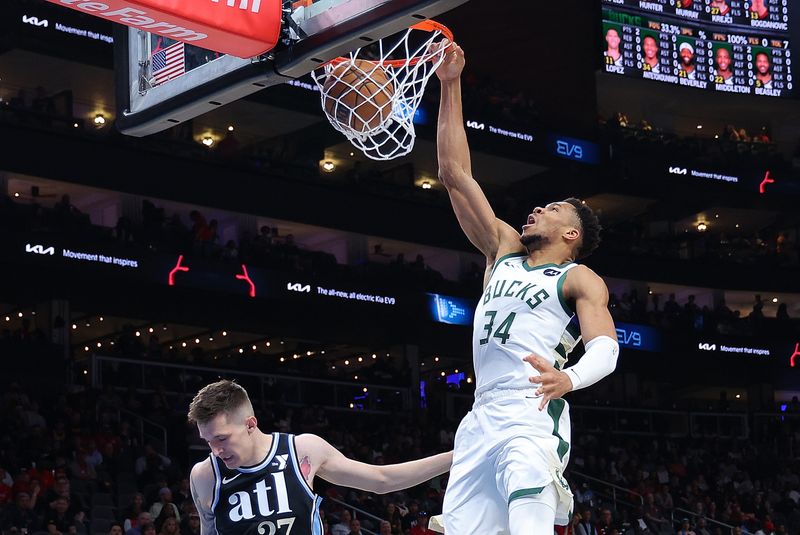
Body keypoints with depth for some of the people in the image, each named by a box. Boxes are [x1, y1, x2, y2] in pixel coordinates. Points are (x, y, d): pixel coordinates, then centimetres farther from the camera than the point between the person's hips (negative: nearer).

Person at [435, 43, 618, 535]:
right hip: (482, 418, 6)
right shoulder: (505, 250, 23)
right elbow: (455, 174, 21)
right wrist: (451, 87, 17)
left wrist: (569, 378, -33)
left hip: (534, 417, -6)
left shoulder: (582, 280, 7)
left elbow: (605, 347, -10)